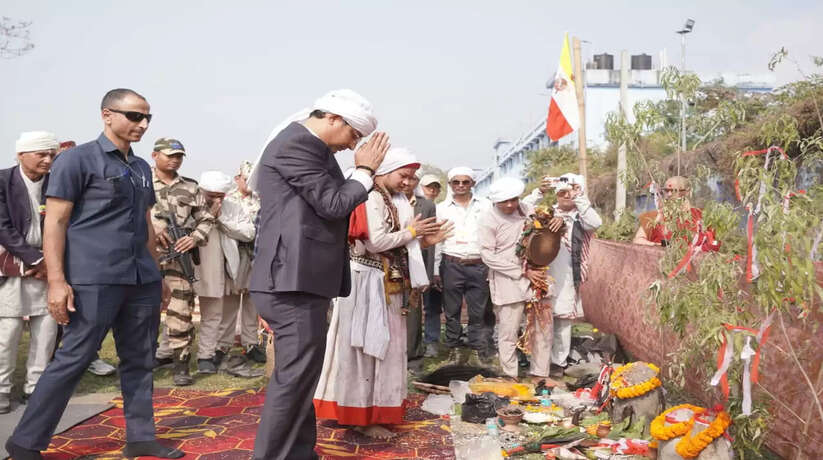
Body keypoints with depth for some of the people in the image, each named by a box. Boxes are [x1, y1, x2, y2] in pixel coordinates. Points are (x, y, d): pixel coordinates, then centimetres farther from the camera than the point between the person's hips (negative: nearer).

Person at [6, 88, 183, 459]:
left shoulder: (141, 168, 16)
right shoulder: (76, 159, -3)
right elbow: (55, 222, -8)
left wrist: (158, 275, 19)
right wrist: (57, 281, -15)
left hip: (142, 280, 7)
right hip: (94, 280, -6)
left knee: (139, 360, 10)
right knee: (73, 359, 0)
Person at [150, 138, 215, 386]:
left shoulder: (191, 188, 13)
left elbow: (206, 218, 13)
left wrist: (195, 237, -4)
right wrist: (151, 227, -16)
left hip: (180, 255, 1)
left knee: (181, 309, -2)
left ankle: (180, 362, 5)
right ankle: (161, 353, 20)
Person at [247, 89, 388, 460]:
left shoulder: (315, 149, 18)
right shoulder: (294, 144, -13)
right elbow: (333, 204, -16)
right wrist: (365, 171, -4)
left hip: (305, 277, 11)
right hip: (293, 279, -11)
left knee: (301, 373, 16)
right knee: (295, 375, -6)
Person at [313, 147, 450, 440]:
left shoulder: (397, 202, 13)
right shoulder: (372, 198, -14)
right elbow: (375, 242, -24)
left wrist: (423, 241, 2)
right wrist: (411, 231, -13)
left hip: (389, 284, 9)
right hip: (369, 282, -9)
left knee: (382, 347, 14)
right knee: (367, 347, -1)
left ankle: (371, 409, 26)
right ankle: (365, 417, 9)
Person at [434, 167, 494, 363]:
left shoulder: (485, 205, 7)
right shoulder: (442, 208, 7)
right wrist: (436, 269, 4)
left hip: (479, 266, 0)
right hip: (452, 265, 0)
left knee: (478, 312, 5)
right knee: (452, 311, 6)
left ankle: (476, 352, 15)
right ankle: (453, 350, 17)